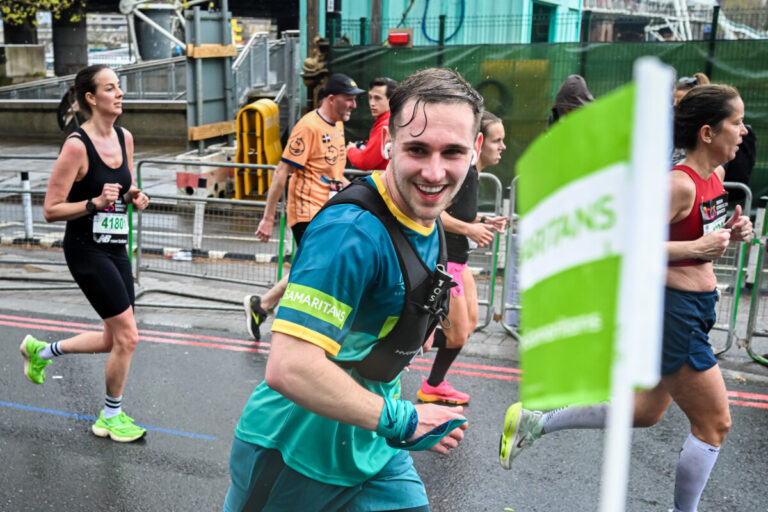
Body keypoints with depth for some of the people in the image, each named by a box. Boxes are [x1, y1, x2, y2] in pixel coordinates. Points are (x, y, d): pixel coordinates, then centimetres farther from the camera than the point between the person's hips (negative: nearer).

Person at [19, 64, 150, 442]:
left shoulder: (125, 138, 5)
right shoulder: (76, 146, -17)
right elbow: (51, 211, -14)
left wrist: (135, 197, -2)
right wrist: (96, 202, -26)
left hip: (115, 248, 8)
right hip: (86, 250, -8)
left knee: (114, 340, 15)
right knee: (127, 336, -6)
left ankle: (41, 351, 40)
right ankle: (111, 416, 17)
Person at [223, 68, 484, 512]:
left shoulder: (429, 224, 0)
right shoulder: (353, 230, -28)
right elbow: (289, 368, -34)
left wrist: (411, 419, 13)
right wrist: (399, 420, -25)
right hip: (294, 455, -6)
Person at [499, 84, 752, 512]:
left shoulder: (715, 175, 7)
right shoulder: (680, 184, -22)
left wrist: (729, 233, 1)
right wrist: (696, 247, -24)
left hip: (695, 307, 10)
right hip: (674, 310, -10)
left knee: (645, 412, 21)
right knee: (715, 424, 4)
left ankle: (534, 422, 28)